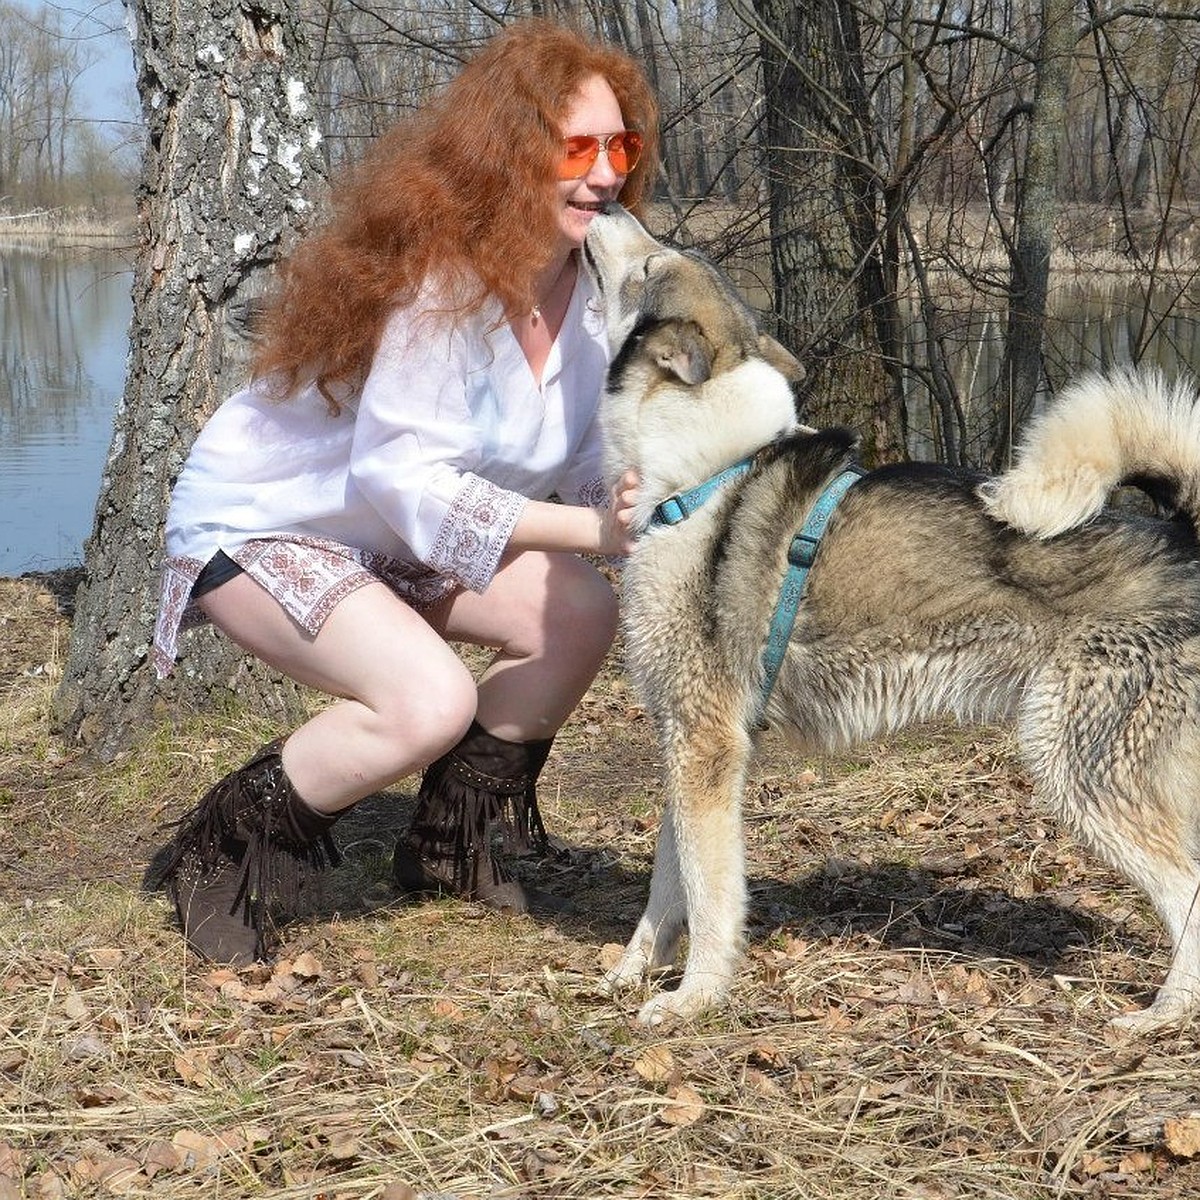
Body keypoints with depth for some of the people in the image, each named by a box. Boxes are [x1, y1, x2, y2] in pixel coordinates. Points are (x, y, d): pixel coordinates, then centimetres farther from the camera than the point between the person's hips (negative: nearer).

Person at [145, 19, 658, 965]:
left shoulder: (586, 288, -6)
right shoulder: (441, 280, -29)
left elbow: (583, 467, -6)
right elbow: (400, 478, -32)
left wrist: (643, 502, -29)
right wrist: (590, 529, -36)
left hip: (386, 534, 8)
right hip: (258, 524, -8)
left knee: (582, 614, -11)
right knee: (431, 701, -29)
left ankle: (453, 844, 10)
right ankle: (222, 854, -5)